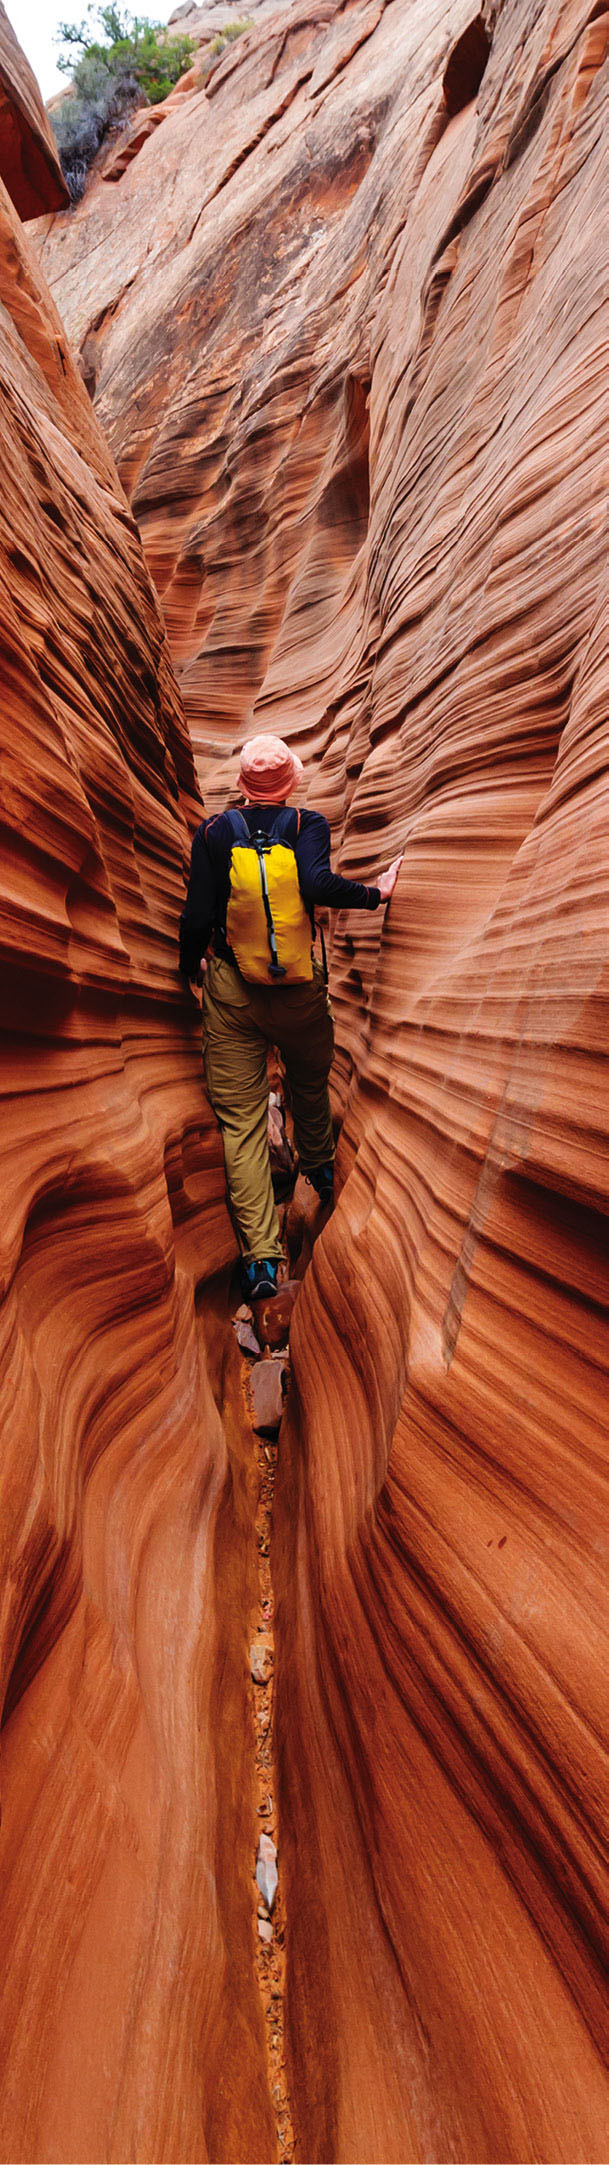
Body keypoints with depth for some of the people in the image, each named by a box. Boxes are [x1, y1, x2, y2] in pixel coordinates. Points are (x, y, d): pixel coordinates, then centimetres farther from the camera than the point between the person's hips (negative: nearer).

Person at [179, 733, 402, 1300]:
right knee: (310, 1083, 27)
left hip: (230, 987, 0)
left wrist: (190, 964, 11)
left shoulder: (214, 832, -4)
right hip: (299, 987, 1)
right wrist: (375, 893, -8)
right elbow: (318, 884, -24)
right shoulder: (308, 824, -6)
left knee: (240, 1117, 1)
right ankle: (319, 1171, 53)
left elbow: (197, 913, -7)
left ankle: (260, 1254, -4)